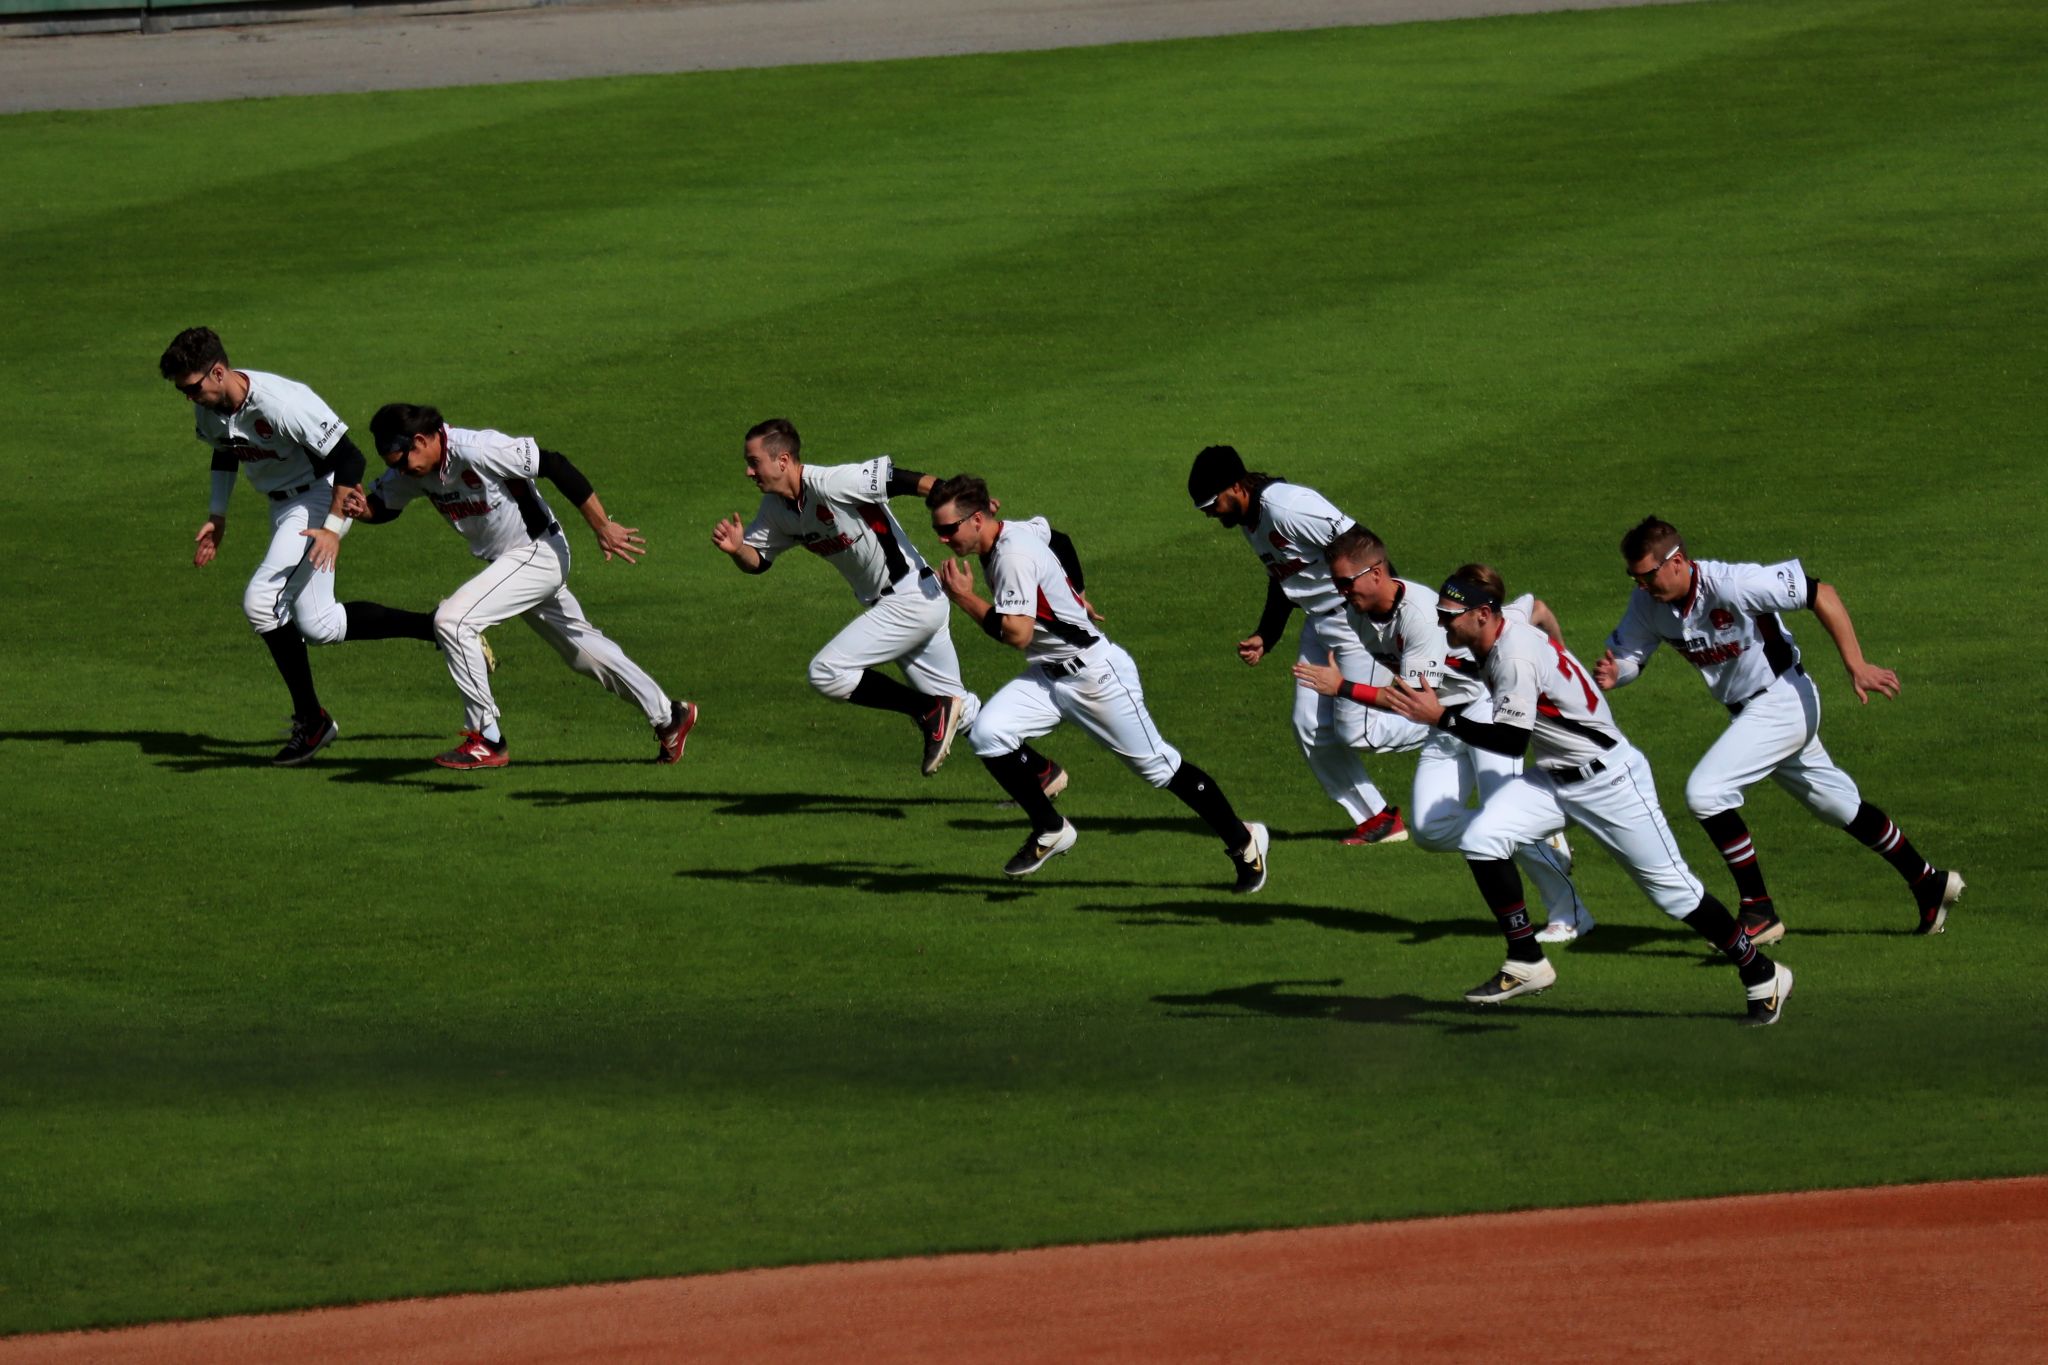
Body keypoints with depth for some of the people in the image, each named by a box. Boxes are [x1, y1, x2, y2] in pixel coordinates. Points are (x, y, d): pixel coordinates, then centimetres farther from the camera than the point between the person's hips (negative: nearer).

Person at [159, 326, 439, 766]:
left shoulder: (280, 404, -31)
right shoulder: (209, 406, -5)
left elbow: (349, 459, -27)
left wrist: (333, 528, -29)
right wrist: (217, 516, 12)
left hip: (320, 497, -9)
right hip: (284, 508, 9)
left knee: (261, 600, -20)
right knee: (317, 626, 8)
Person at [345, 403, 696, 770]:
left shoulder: (477, 451, -28)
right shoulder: (414, 470, -3)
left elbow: (556, 467, -25)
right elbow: (385, 504, 13)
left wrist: (603, 529, -22)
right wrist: (363, 509, -13)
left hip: (538, 553, -9)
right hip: (506, 561, 9)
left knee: (452, 620, -19)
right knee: (582, 649, 19)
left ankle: (487, 741, -14)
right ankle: (668, 716, 33)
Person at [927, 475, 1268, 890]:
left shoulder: (1014, 556, -25)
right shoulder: (1021, 530, 3)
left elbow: (1017, 634, -31)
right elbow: (1058, 539, 24)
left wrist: (966, 598, -22)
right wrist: (1077, 595, 35)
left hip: (1096, 673, -9)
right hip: (1049, 675, 9)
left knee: (1158, 765, 1)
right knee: (987, 734, -11)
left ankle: (1243, 841, 17)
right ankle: (1049, 830, 2)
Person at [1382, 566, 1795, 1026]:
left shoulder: (1517, 656, -28)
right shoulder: (1491, 644, 0)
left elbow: (1511, 741, -29)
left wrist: (1441, 717, -27)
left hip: (1609, 779, -9)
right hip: (1553, 778, 9)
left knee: (1671, 887, -1)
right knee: (1480, 841, -11)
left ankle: (1762, 976, 14)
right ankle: (1527, 965, 0)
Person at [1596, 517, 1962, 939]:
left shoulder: (1731, 585, -28)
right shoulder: (1649, 603, -7)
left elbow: (1820, 594, -25)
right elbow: (1625, 658, 0)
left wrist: (1856, 666, -28)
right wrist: (1608, 677, -26)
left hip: (1782, 700, -8)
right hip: (1747, 711, 8)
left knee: (1705, 791, -19)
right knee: (1837, 804, 19)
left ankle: (1759, 913, -11)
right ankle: (1930, 884, 33)